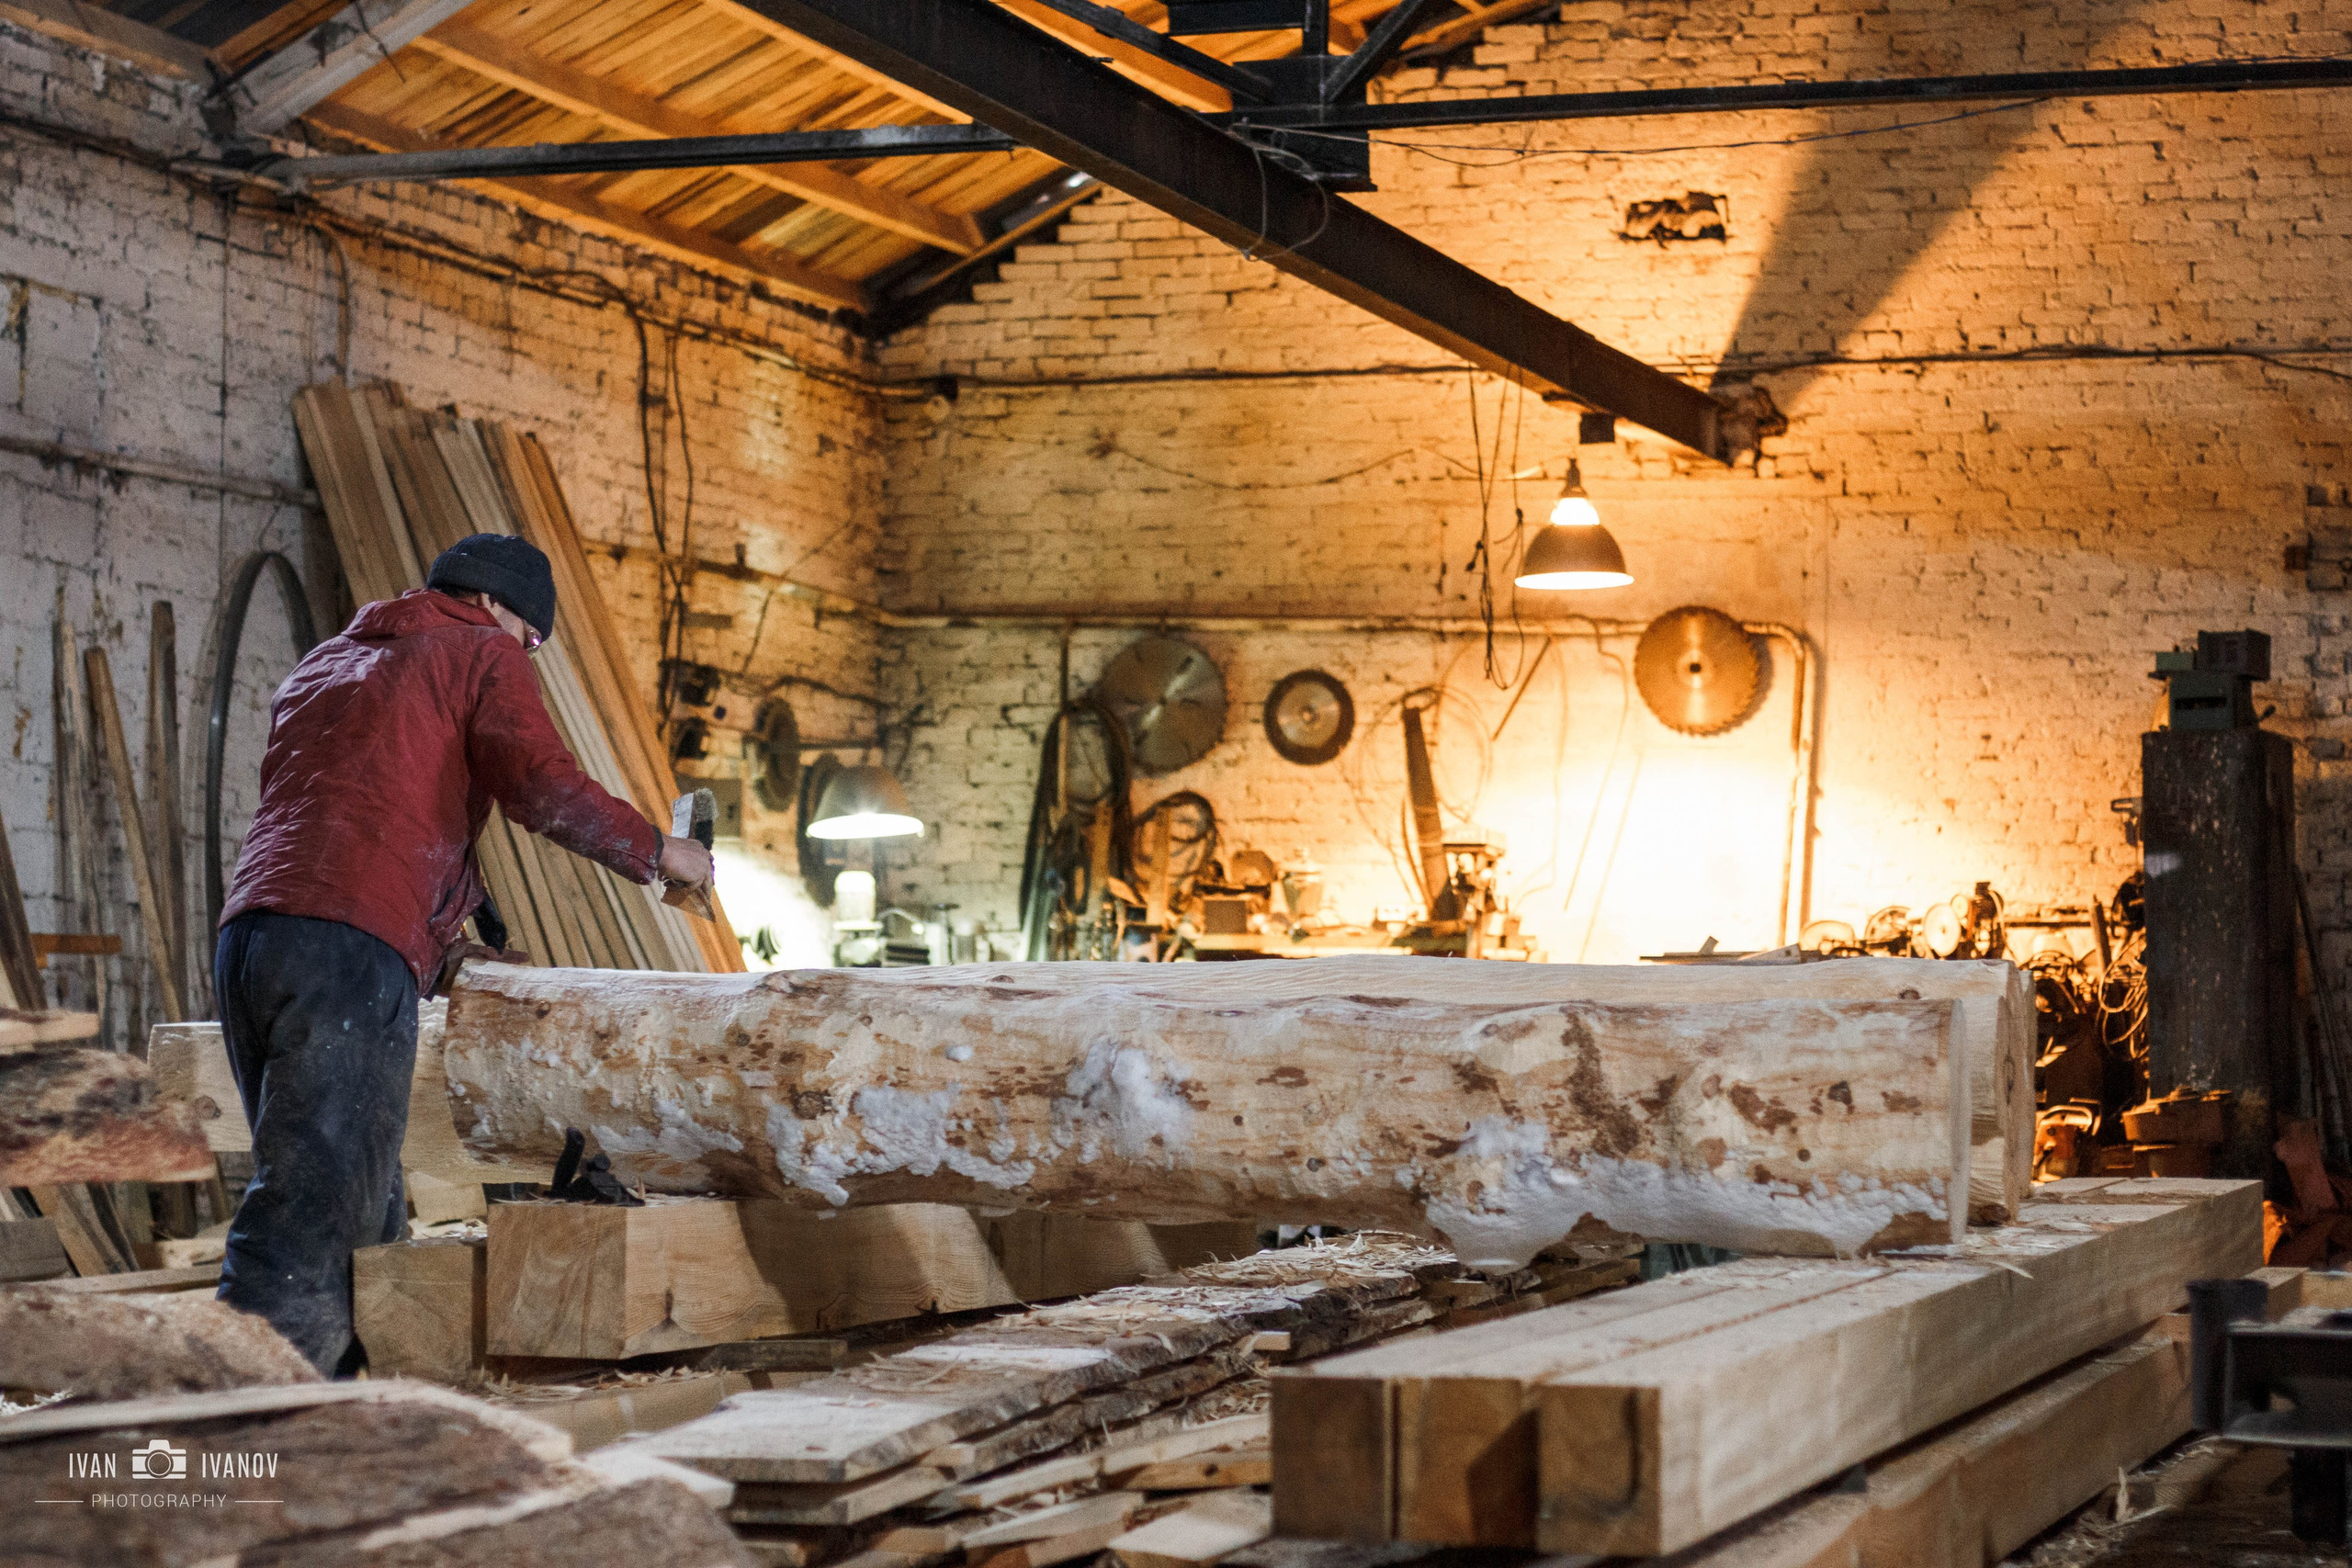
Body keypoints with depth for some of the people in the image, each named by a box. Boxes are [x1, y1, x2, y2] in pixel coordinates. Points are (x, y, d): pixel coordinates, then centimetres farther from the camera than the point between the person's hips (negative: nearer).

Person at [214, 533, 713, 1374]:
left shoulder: (320, 666, 34)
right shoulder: (482, 654, 11)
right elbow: (541, 784, -5)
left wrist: (443, 941, 40)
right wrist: (657, 852, 8)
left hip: (248, 931, 8)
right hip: (352, 951, -8)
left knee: (361, 1210, 12)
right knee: (311, 1213, -14)